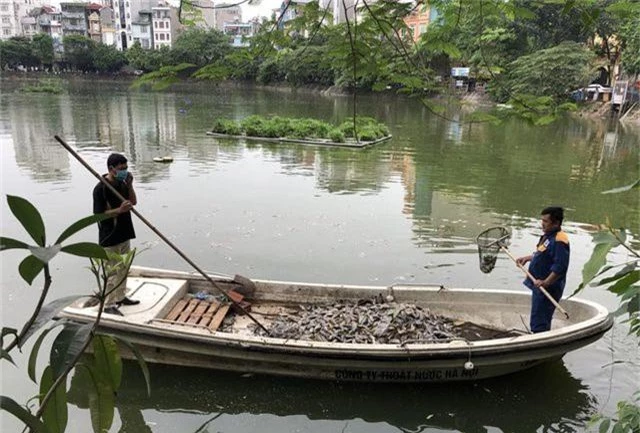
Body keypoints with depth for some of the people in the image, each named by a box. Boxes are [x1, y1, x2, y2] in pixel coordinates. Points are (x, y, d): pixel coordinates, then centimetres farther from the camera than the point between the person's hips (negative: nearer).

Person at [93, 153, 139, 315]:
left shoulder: (122, 184, 5)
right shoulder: (100, 189, -19)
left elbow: (133, 202, 10)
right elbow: (98, 214, -19)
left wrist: (130, 185, -5)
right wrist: (119, 210, -30)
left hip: (124, 234, 8)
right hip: (109, 238, -8)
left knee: (123, 269, 19)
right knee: (111, 272, 0)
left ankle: (120, 297, 35)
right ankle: (109, 305, 12)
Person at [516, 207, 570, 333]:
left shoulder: (559, 241, -21)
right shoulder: (548, 236, 12)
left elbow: (560, 267, -28)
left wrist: (546, 282, -32)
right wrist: (528, 258, 17)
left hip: (548, 289, -11)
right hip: (539, 286, 11)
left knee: (539, 325, -7)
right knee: (542, 322, 22)